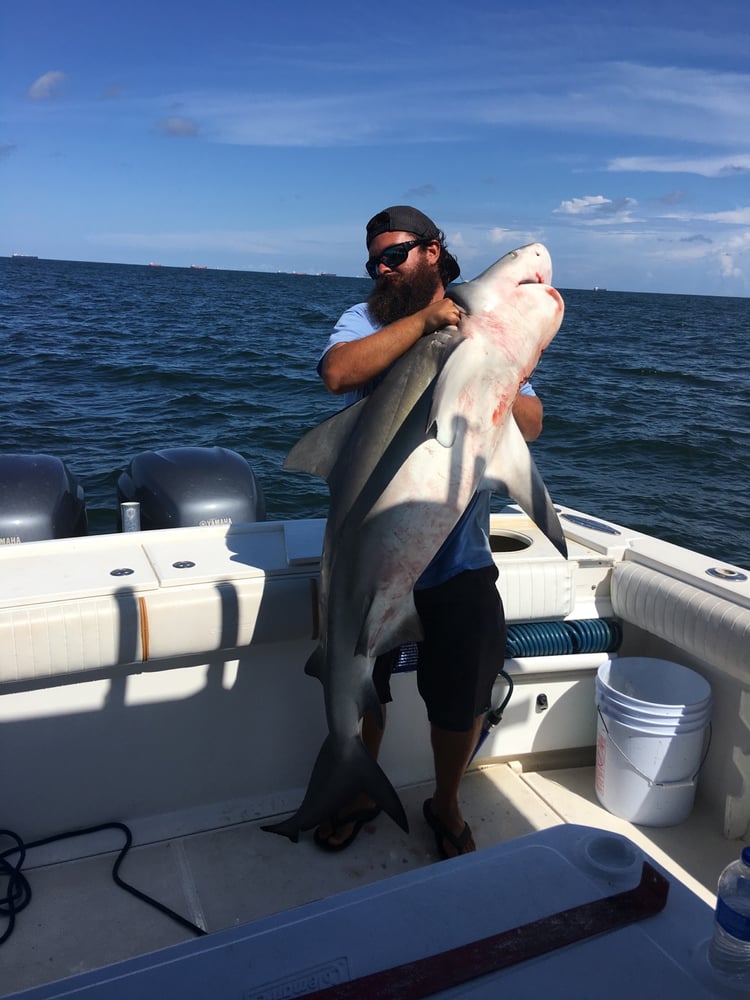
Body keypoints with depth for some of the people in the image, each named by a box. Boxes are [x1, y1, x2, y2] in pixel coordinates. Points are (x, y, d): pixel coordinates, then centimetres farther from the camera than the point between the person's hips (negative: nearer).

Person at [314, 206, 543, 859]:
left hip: (458, 554, 1)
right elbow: (337, 372, -22)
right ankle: (359, 793, 44)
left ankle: (445, 803, 41)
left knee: (461, 702, 12)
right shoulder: (366, 320, 2)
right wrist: (425, 320, -21)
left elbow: (531, 424, -3)